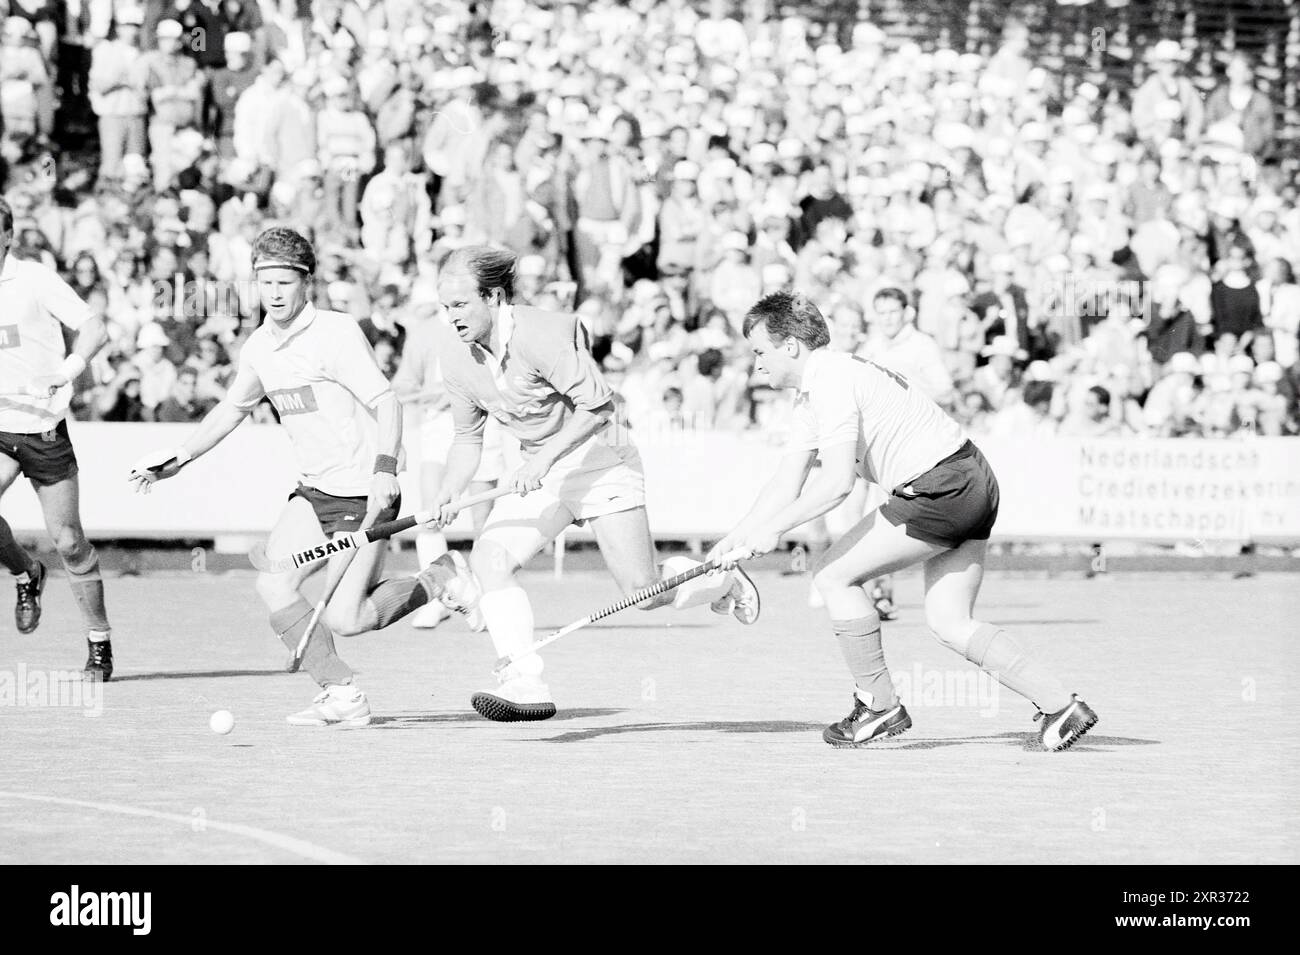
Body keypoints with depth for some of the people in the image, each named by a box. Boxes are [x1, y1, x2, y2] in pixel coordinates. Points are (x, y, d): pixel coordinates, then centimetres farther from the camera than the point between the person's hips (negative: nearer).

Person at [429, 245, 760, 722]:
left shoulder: (543, 335, -25)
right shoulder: (458, 363, -4)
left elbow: (597, 406, -26)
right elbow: (468, 437, 9)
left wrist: (546, 458, -34)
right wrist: (445, 495, -7)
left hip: (599, 461, -6)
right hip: (537, 473, 6)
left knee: (643, 591, -6)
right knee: (487, 555, -20)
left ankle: (720, 577, 28)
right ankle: (525, 682, -22)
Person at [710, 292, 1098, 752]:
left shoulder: (833, 381, -15)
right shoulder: (810, 394, 17)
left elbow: (837, 481, -23)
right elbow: (787, 484, 18)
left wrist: (773, 528, -16)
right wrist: (734, 539, 11)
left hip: (939, 487, -10)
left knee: (834, 576, -2)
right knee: (949, 622, 9)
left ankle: (880, 706, 4)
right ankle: (1060, 705, 4)